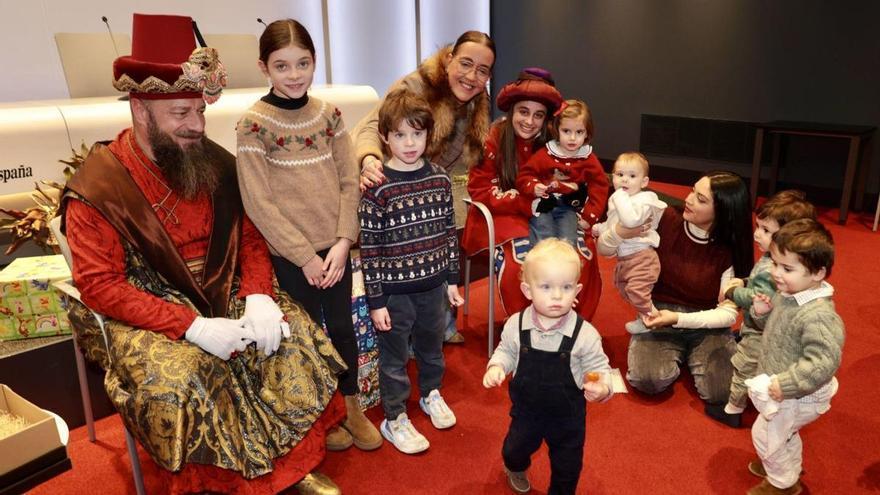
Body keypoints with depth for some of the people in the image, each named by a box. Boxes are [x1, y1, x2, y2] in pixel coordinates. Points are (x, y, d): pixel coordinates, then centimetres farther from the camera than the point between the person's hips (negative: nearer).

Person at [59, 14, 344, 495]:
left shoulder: (215, 163, 1)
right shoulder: (96, 188, -12)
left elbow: (250, 237, 5)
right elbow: (100, 286, -15)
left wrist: (258, 297, -16)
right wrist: (192, 326, -26)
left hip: (223, 295, 4)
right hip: (145, 315, -4)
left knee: (294, 333, -15)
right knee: (179, 378, -31)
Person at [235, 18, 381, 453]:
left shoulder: (328, 114, 1)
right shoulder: (253, 125, -11)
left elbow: (349, 182, 1)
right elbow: (258, 203, -14)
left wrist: (342, 241, -9)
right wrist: (305, 255, -13)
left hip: (334, 247, 4)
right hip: (291, 254, -3)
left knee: (343, 327, 15)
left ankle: (351, 407, 36)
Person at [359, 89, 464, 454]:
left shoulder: (440, 180, -2)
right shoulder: (376, 189, -16)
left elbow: (448, 231, 6)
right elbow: (369, 248, -14)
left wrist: (452, 280, 8)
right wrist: (376, 301, -12)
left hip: (433, 285, 5)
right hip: (395, 290, -4)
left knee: (432, 346, 24)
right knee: (395, 357, 12)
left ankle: (431, 393, 49)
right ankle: (395, 419, 31)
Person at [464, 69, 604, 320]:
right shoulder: (492, 139, -11)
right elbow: (480, 191, -11)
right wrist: (526, 204, -21)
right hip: (503, 215, -3)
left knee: (583, 253, -19)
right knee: (521, 260, -31)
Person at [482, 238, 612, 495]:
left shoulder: (585, 334, -25)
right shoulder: (516, 325, -18)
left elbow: (599, 368, -14)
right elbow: (506, 351, 0)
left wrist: (601, 387, -34)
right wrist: (496, 367, -18)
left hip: (568, 415, -2)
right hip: (526, 409, 2)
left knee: (567, 466, 18)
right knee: (515, 448, 27)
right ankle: (516, 469, 64)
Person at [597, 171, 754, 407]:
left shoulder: (729, 251, -10)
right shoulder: (666, 220, -11)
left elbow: (728, 313, -8)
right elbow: (603, 249, -6)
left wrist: (678, 319, -21)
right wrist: (621, 232, -28)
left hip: (706, 324, 1)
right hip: (658, 316, 0)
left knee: (722, 391, -21)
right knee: (647, 379, -26)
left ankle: (692, 357, 12)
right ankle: (676, 356, 9)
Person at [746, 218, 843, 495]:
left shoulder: (817, 316, -35)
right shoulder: (787, 294, -6)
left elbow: (823, 363, -37)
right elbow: (775, 325, 12)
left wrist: (785, 385, -34)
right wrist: (762, 313, -9)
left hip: (798, 396, -9)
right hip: (782, 387, 9)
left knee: (765, 433, 10)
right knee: (784, 433, 30)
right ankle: (789, 470, 56)